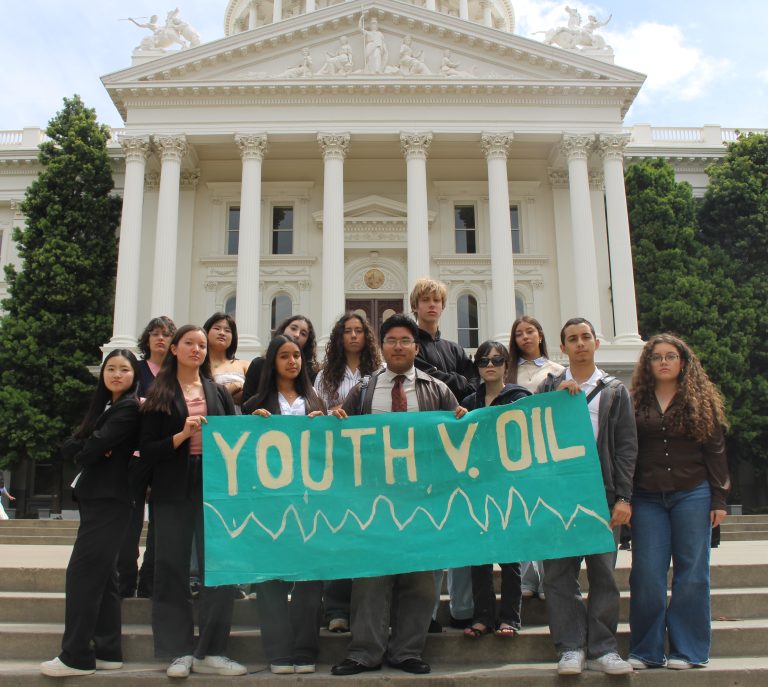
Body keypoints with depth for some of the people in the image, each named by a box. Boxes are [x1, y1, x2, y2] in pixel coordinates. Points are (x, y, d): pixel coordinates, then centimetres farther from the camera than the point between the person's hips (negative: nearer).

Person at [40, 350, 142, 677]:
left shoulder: (129, 407, -7)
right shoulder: (104, 406, 18)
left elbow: (94, 447, -18)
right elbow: (68, 449, 9)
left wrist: (83, 451, 3)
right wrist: (89, 449, -11)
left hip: (109, 500, -9)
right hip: (96, 498, 9)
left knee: (82, 572, -10)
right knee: (102, 574, 8)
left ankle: (76, 656, -6)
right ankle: (107, 651, 13)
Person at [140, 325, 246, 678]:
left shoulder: (219, 393, 13)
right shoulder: (159, 396, 5)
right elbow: (147, 450, -2)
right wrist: (182, 435, -15)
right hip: (173, 491, -1)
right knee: (172, 569, 3)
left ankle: (210, 652, 7)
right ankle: (179, 651, 14)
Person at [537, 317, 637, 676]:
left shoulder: (615, 390, 11)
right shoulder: (549, 387, 12)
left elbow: (626, 445, 5)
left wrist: (623, 497, -3)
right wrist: (559, 395, -9)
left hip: (602, 492, 0)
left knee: (603, 573, 4)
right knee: (560, 573, 1)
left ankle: (602, 649, 12)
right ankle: (571, 647, 10)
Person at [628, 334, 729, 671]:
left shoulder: (701, 401, 5)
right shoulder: (637, 402, 6)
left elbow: (715, 451, 5)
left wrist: (719, 499, -1)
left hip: (692, 495, 0)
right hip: (647, 499, 1)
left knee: (691, 573, 3)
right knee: (646, 574, 0)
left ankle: (687, 650, 13)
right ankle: (646, 651, 11)